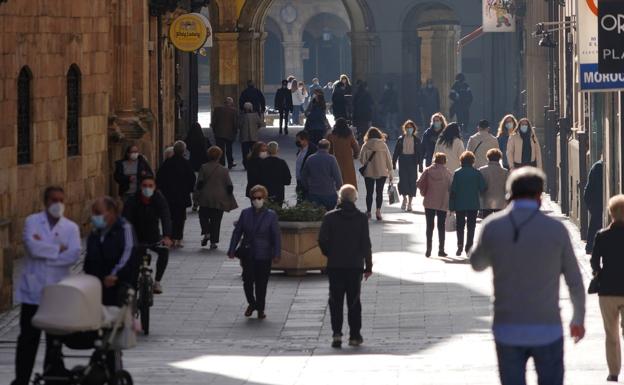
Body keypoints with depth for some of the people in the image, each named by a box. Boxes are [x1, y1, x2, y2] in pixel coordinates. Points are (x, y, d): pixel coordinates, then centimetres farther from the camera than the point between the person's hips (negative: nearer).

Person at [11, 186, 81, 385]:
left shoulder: (71, 227, 5)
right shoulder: (32, 221, 2)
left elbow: (74, 255, -11)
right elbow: (32, 247, -16)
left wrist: (44, 250, -12)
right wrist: (58, 249, -9)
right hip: (33, 291, -1)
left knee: (55, 340, 7)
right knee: (28, 339, 1)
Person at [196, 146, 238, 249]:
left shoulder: (203, 168, -4)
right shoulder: (224, 170, -3)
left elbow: (199, 183, -6)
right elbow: (229, 186, -1)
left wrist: (198, 194, 7)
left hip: (205, 199, 0)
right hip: (219, 200, 0)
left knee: (203, 216, 18)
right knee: (216, 221, 5)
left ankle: (206, 233, -5)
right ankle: (213, 241, 4)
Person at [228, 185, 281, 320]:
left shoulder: (271, 215, -1)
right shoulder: (245, 213, 5)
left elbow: (276, 236, -3)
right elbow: (237, 232, 8)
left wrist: (277, 254, -10)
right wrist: (232, 250, 3)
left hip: (264, 256, -2)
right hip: (247, 254, 2)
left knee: (261, 283, 2)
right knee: (247, 281, 0)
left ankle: (260, 309, 17)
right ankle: (251, 304, 25)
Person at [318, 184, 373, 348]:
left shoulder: (330, 217, -5)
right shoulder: (361, 218, -4)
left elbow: (322, 241, -5)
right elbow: (366, 244, -3)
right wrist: (368, 266, 4)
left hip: (335, 266, 0)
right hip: (355, 266, 0)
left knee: (335, 300, 6)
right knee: (354, 301, 8)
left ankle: (337, 333, -6)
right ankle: (355, 336, 9)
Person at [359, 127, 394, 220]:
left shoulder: (365, 146, -7)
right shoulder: (383, 145, -3)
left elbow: (362, 160, -5)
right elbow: (389, 159, -1)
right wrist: (390, 172, 8)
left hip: (369, 173, 0)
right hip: (382, 173, 0)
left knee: (369, 192, 10)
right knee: (379, 192, 6)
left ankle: (368, 212, 13)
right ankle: (378, 210, -11)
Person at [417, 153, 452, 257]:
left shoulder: (428, 171, -4)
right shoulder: (447, 173, -8)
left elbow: (419, 184, -7)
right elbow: (451, 187, -7)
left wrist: (424, 192, 13)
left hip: (429, 203, 1)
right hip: (443, 203, -1)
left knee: (429, 226, 8)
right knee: (441, 227, 8)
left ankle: (428, 250, 3)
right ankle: (441, 250, 7)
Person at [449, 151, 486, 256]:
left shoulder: (457, 173, -5)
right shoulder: (477, 173, -6)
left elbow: (453, 191, -5)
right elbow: (483, 188, -6)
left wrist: (451, 206, 0)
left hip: (459, 205, 0)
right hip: (474, 204, 0)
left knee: (460, 226, 12)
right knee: (471, 226, 7)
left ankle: (460, 245, -1)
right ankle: (468, 248, 4)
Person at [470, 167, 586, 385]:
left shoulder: (493, 227, -5)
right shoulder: (556, 229, -7)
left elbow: (477, 264, 14)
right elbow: (574, 280, 2)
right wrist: (578, 318, 17)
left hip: (507, 330, 1)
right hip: (547, 330, -1)